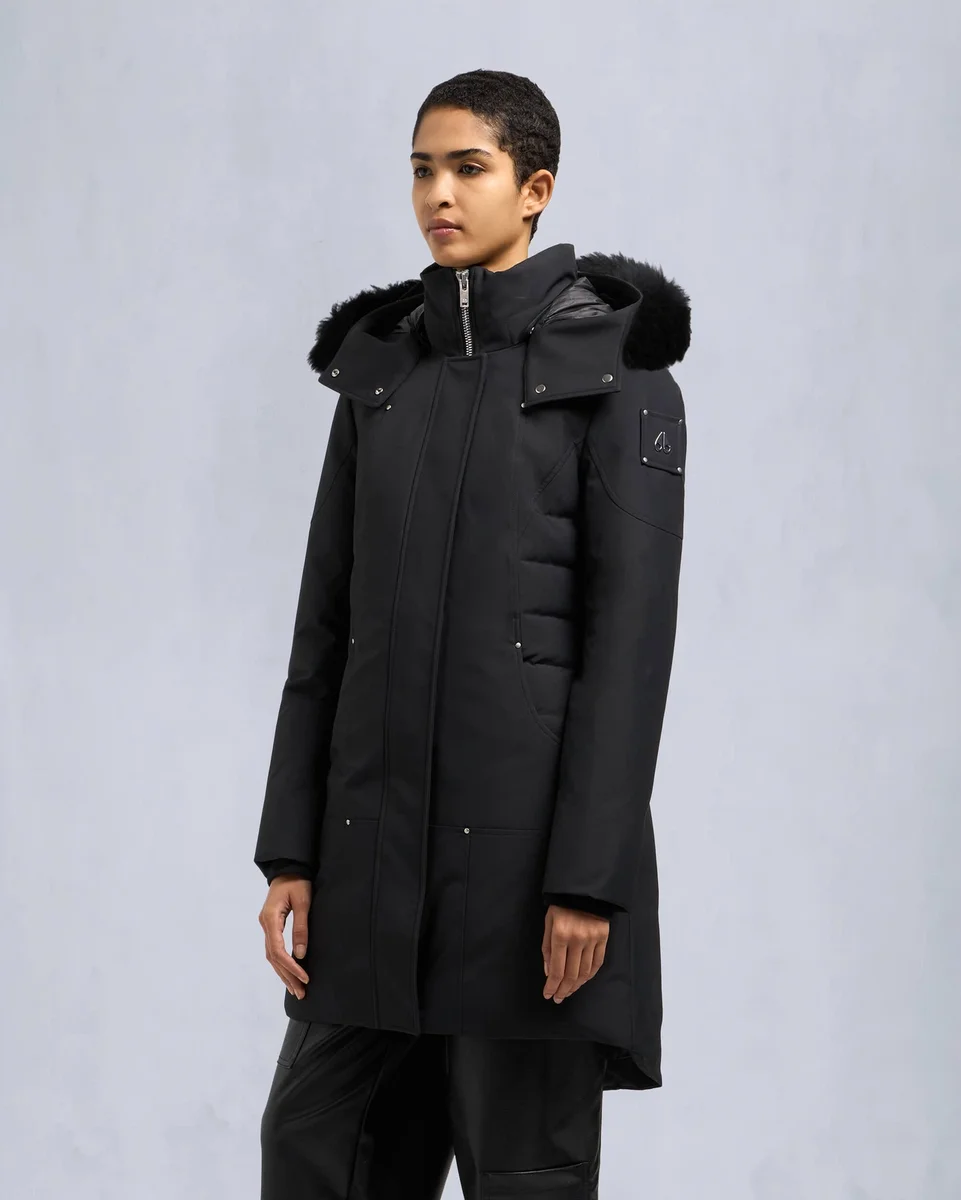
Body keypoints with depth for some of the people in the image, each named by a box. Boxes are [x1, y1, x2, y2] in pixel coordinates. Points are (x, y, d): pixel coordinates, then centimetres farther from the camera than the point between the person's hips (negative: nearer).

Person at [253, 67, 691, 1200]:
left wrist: (590, 878, -16)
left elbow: (632, 634, -10)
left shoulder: (613, 371, -5)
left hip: (531, 822, -6)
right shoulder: (380, 364, 12)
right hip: (378, 821, 6)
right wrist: (291, 850, 6)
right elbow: (328, 615, 11)